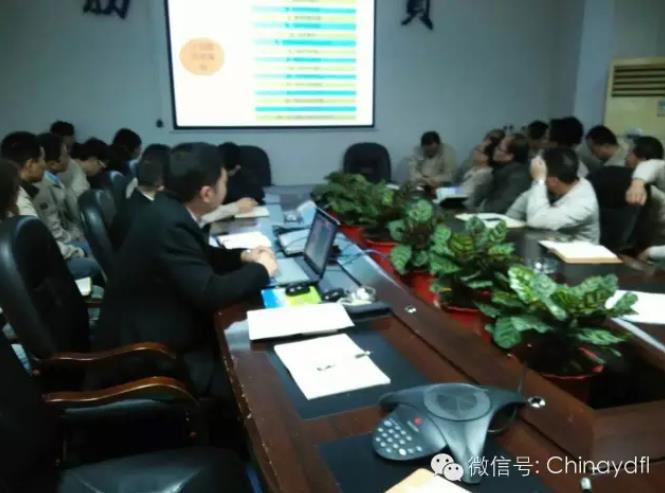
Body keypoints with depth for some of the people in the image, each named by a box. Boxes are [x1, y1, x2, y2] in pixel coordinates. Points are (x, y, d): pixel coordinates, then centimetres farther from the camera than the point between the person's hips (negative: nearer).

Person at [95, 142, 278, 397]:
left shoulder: (171, 208, -1)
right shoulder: (168, 224, -29)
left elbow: (200, 257, 16)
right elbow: (209, 293, -28)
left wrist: (242, 257, 2)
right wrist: (260, 270, -14)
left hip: (157, 330, 9)